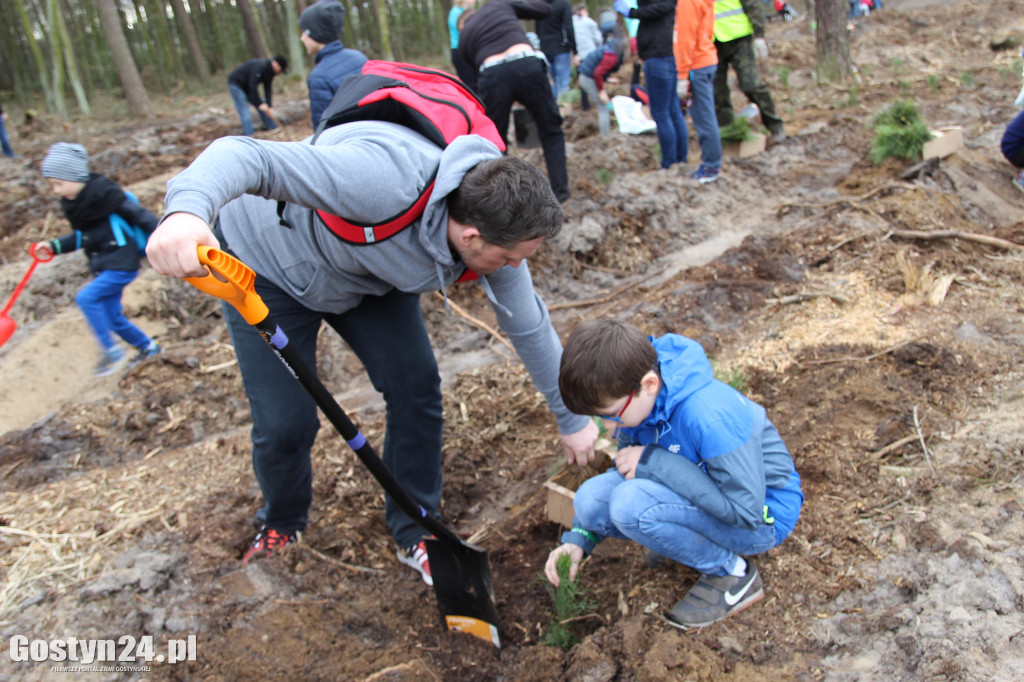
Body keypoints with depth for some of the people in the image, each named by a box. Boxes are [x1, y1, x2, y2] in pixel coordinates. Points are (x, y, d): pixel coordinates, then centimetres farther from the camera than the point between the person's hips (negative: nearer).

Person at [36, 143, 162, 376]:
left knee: (86, 298, -22)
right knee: (112, 317, 12)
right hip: (102, 267, 9)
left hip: (122, 265, -9)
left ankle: (110, 349, -10)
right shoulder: (72, 204, 7)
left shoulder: (105, 194, -18)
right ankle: (148, 348, 31)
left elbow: (140, 215, -15)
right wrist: (54, 246, 6)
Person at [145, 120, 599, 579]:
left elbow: (529, 327, -6)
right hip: (267, 262, -5)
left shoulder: (495, 229, -20)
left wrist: (571, 420, 3)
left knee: (416, 389, -6)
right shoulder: (385, 180, -43)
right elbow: (248, 156, -46)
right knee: (284, 423, -5)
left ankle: (415, 535, 17)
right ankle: (281, 524, 30)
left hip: (371, 277, 5)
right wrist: (188, 209, -68)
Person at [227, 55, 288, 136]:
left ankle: (272, 127, 15)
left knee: (263, 107, 7)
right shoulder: (260, 66, -30)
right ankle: (249, 134, -18)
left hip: (246, 86, 9)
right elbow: (253, 86, -34)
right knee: (244, 112, -15)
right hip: (236, 84, -9)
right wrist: (261, 104, -35)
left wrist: (270, 107, -13)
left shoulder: (270, 70, -2)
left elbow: (267, 89, -4)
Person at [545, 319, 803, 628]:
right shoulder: (636, 400, -9)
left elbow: (747, 510, -29)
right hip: (700, 497, 7)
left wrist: (653, 462, -28)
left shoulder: (710, 415, -33)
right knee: (591, 498, -15)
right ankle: (687, 539, 8)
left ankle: (731, 573, -7)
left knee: (629, 504, -30)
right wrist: (579, 538, -8)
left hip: (763, 514, -7)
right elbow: (627, 471, 5)